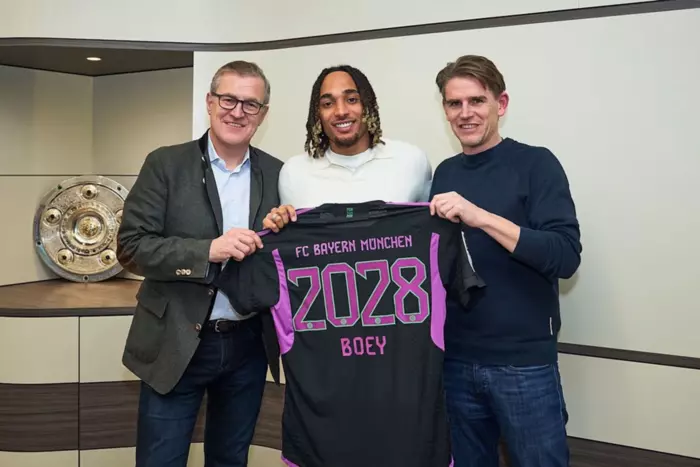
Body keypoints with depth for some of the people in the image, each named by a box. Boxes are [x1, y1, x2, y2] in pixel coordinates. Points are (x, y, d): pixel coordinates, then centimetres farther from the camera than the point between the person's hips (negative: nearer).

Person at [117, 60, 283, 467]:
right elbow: (132, 247, -11)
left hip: (246, 345, 3)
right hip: (176, 345, -2)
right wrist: (209, 250, -23)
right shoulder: (166, 164, -5)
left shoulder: (277, 174, 3)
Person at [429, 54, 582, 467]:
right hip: (455, 358, 5)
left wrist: (480, 217, -25)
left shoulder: (536, 163, -7)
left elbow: (566, 256, -18)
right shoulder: (444, 174, 8)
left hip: (524, 361, -4)